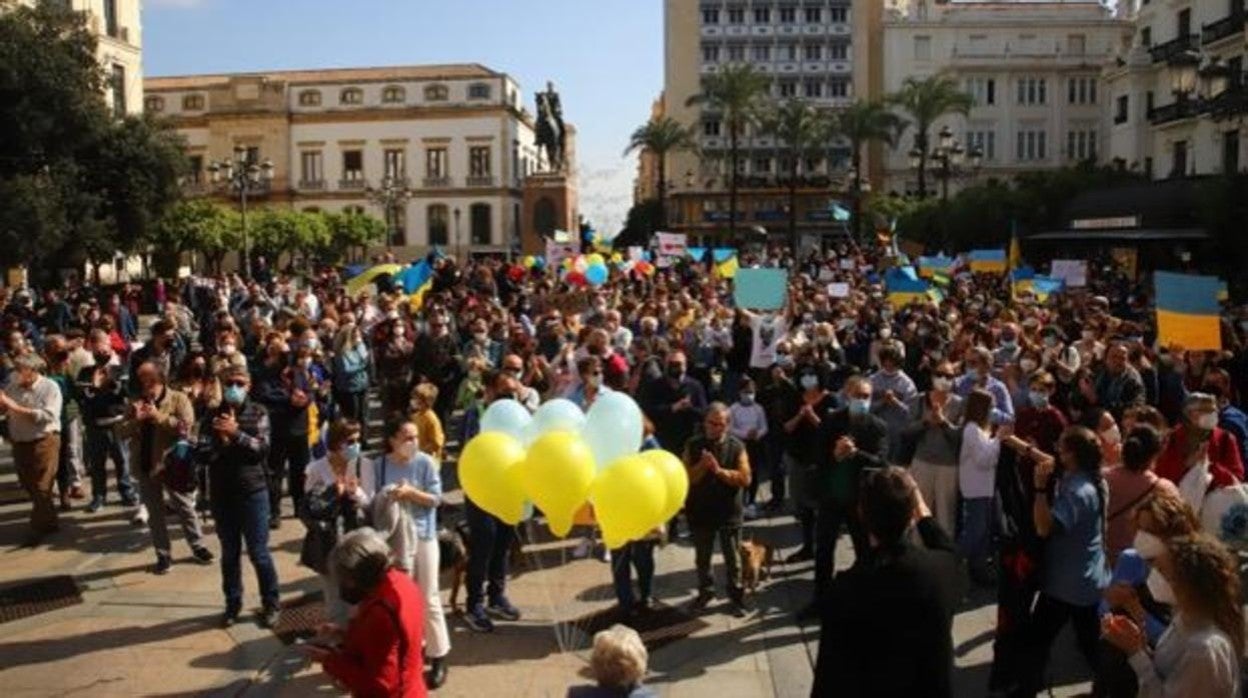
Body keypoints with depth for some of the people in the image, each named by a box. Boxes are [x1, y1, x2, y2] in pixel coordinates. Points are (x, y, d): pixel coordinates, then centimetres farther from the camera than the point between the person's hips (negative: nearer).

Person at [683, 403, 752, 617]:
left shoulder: (736, 446, -7)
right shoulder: (693, 445, -4)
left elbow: (745, 479, -13)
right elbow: (685, 478, -8)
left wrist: (719, 470, -22)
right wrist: (702, 466, -23)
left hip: (729, 512, -1)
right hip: (700, 511, 2)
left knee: (733, 558, 9)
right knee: (702, 557, 17)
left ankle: (736, 596, 23)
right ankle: (705, 590, 35)